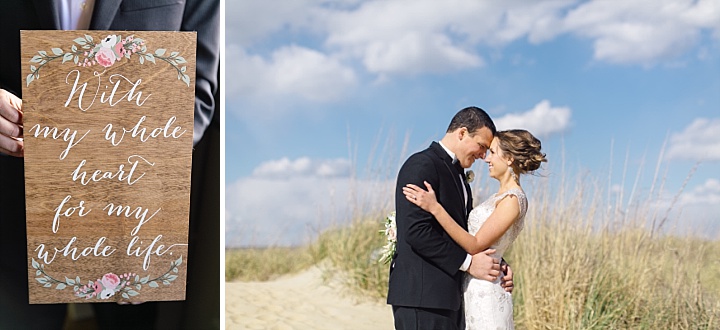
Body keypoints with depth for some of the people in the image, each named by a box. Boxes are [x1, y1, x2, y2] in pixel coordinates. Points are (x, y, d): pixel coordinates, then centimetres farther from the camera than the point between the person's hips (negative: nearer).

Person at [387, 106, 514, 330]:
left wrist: (496, 265, 6)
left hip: (448, 294, 9)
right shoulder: (422, 165, -10)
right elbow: (416, 231, -19)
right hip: (422, 294, -9)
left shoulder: (457, 173, 20)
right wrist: (467, 262, -16)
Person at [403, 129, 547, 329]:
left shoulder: (512, 199, -14)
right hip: (473, 288, 9)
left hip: (484, 291, -9)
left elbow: (475, 245, -20)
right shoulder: (502, 196, 13)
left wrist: (435, 208, -25)